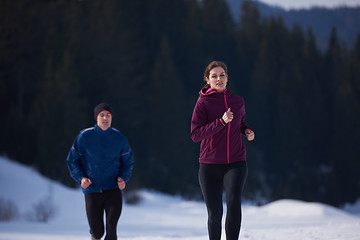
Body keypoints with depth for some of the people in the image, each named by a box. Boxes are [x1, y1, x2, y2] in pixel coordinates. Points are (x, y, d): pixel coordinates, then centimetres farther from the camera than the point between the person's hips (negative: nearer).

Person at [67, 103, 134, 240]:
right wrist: (81, 178, -11)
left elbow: (128, 162, 12)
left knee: (111, 227, -17)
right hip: (92, 191, 0)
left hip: (113, 189, 0)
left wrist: (123, 178, -6)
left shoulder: (119, 139, 1)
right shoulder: (84, 137, -3)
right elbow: (72, 160, 5)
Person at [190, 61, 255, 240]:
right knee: (215, 213, 5)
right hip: (210, 165, -1)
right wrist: (221, 122, -21)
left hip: (236, 163, 1)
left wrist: (247, 131, 7)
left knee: (234, 201, -24)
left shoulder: (238, 101, 9)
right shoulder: (203, 102, -3)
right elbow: (195, 135, -12)